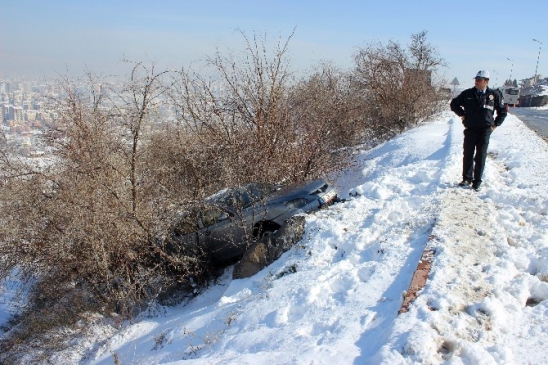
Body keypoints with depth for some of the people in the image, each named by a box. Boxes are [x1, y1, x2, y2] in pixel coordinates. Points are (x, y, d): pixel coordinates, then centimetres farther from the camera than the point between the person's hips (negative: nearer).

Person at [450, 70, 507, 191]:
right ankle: (467, 178, 17)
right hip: (470, 129, 1)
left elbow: (503, 111, 13)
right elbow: (454, 104, 16)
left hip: (485, 130, -1)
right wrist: (462, 114, 6)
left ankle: (477, 181, 6)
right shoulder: (467, 94, 2)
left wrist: (495, 124, 7)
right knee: (468, 155, 5)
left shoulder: (494, 95, 1)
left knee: (480, 156, 0)